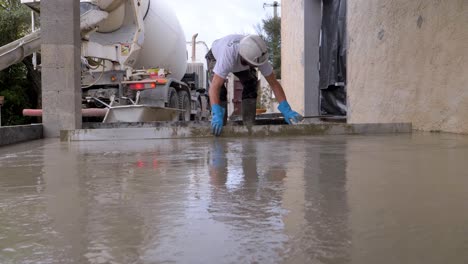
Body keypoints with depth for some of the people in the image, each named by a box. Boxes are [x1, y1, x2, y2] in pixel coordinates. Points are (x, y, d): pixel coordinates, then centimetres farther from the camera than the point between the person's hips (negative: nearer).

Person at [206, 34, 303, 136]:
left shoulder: (258, 55, -36)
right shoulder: (228, 55, -49)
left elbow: (274, 83, -30)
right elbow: (214, 87, -53)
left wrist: (286, 110, -38)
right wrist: (217, 116, -64)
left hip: (240, 62, 3)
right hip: (216, 57, -3)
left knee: (251, 86, -14)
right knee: (220, 90, -25)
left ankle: (249, 125, -3)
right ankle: (218, 125, -10)